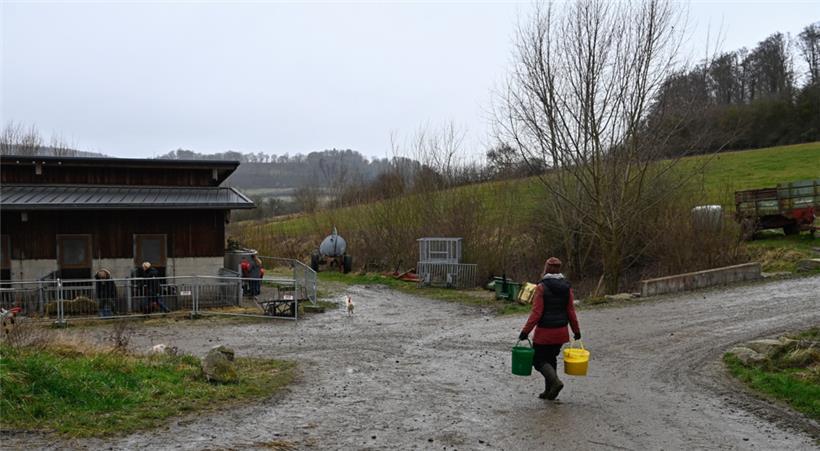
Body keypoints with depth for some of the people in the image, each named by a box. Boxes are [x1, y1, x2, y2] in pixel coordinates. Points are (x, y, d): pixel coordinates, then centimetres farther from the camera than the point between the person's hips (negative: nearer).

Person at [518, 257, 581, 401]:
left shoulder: (542, 287, -15)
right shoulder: (566, 287, 1)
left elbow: (536, 313, -17)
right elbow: (571, 311, 4)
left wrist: (525, 331, -13)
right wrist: (576, 330, 13)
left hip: (544, 331, -6)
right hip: (561, 331, 6)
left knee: (538, 360, 7)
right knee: (551, 359, 19)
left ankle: (555, 381, -14)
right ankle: (549, 391, 21)